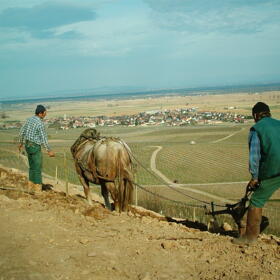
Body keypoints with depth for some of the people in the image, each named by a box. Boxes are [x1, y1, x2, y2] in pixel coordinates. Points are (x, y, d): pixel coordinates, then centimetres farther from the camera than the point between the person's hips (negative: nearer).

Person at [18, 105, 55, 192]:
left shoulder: (29, 119, 5)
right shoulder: (40, 124, -21)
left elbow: (22, 132, 14)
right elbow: (43, 139, -20)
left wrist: (21, 143, 28)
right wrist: (49, 150, -11)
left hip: (28, 145, 8)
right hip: (35, 147, -8)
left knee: (32, 167, 18)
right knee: (37, 168, 0)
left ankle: (31, 186, 23)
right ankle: (38, 189, 3)